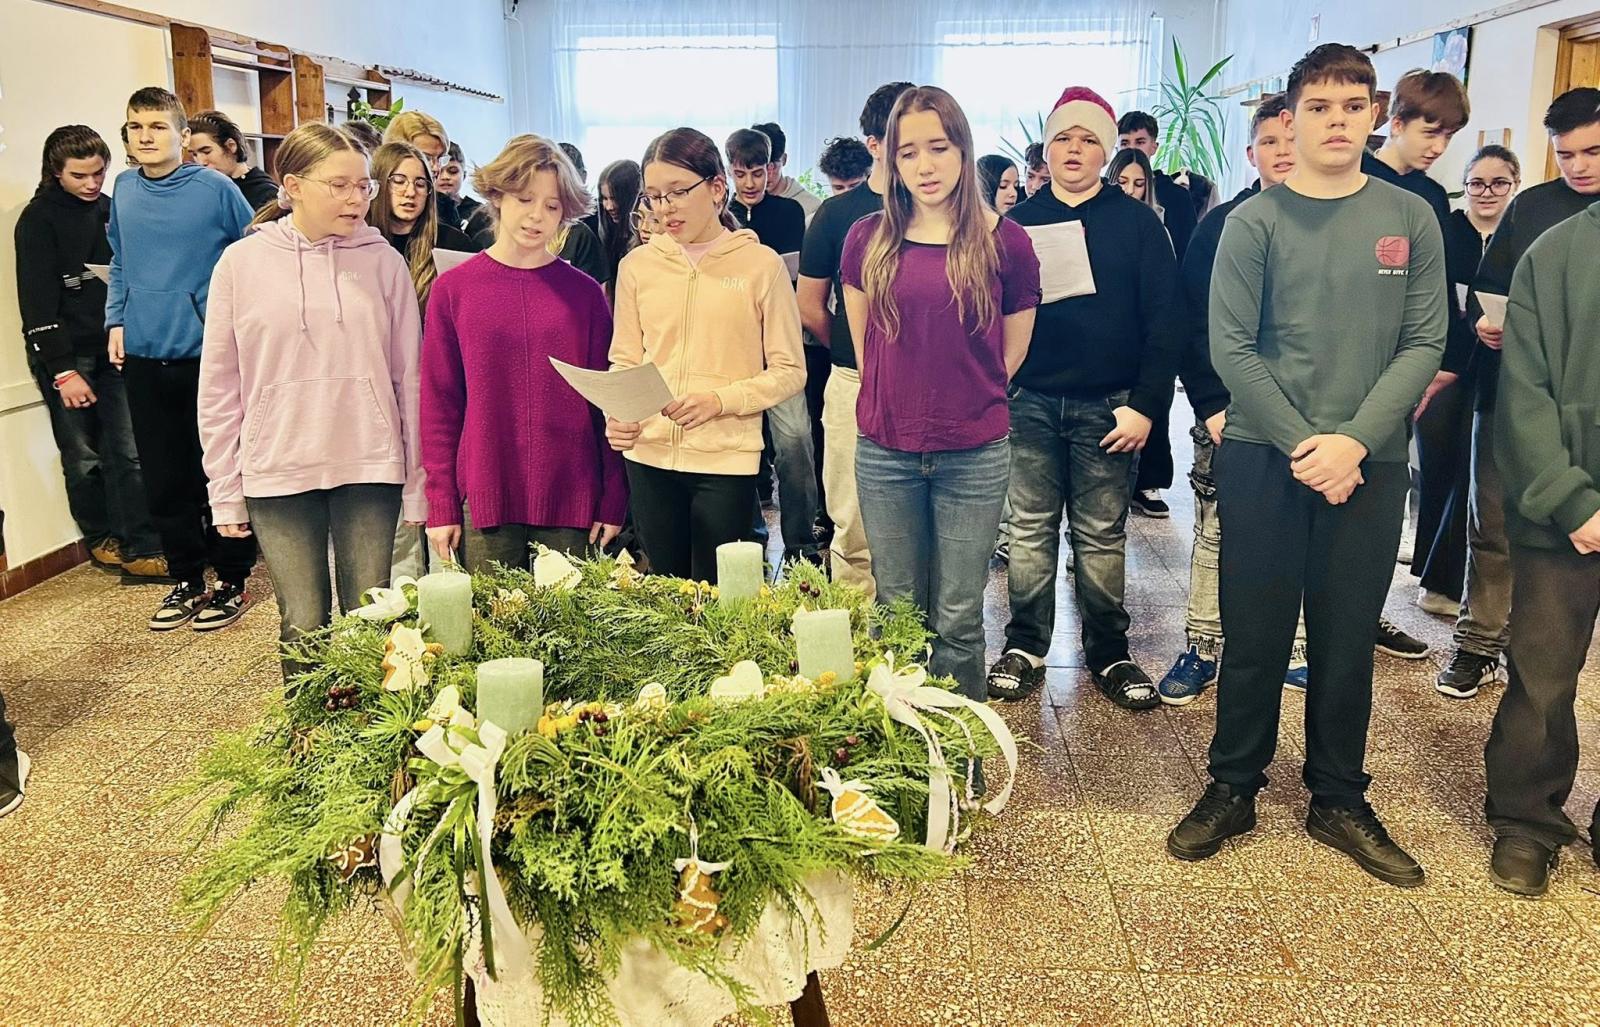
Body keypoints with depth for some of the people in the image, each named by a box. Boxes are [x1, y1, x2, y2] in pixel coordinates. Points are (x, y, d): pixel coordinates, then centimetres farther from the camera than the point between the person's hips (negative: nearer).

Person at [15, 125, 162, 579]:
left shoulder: (111, 209, 10)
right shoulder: (39, 219, -4)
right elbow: (37, 302, -8)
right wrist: (63, 371, -13)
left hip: (113, 349, 4)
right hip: (64, 354, -4)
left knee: (128, 452, -3)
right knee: (83, 458, 1)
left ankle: (139, 548, -3)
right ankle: (101, 538, 18)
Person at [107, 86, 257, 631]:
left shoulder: (215, 188, -6)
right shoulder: (124, 190, 7)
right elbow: (119, 263, 19)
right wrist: (117, 320, 10)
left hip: (206, 352, -4)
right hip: (143, 356, 5)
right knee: (163, 476, 9)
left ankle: (233, 580, 16)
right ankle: (186, 577, 23)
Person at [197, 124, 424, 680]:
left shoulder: (382, 260, 1)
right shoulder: (241, 263, 0)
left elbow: (408, 376, 4)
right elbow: (219, 387, 4)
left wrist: (417, 482, 3)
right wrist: (225, 492, 3)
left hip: (370, 468, 0)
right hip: (278, 473, 0)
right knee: (303, 628, 4)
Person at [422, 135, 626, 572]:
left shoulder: (584, 292, 4)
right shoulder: (453, 290, 3)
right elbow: (439, 404, 3)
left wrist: (613, 501, 2)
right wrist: (441, 504, -1)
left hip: (571, 501, 1)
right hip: (484, 500, 0)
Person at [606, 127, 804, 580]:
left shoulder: (762, 265, -3)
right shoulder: (637, 265, 6)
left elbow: (789, 371, -2)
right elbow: (623, 362, 11)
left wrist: (720, 400, -16)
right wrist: (616, 416, -8)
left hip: (727, 458, -3)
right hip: (649, 457, 3)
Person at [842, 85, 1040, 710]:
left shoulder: (1004, 243, -3)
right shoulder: (869, 240, 1)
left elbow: (1012, 353, 8)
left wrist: (964, 401, 10)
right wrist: (899, 403, 12)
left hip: (974, 456, -1)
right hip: (885, 454, 2)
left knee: (958, 621, 7)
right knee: (897, 614, 12)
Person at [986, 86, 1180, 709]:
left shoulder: (1137, 222, 2)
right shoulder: (1019, 222, 8)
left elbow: (1164, 320, -2)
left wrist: (1146, 404, -9)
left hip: (1108, 406, -1)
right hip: (1030, 402, 1)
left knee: (1102, 537, 7)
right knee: (1030, 531, 7)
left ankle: (1109, 653, 18)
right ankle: (1026, 647, 18)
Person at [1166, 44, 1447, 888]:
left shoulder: (1411, 220, 5)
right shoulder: (1255, 221, -2)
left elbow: (1423, 345, 0)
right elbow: (1231, 349, -7)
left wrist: (1355, 441, -13)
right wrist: (1303, 445, -14)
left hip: (1370, 465, 2)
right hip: (1264, 459, -2)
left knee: (1347, 642, 10)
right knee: (1255, 636, 6)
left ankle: (1339, 800, 26)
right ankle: (1233, 788, 22)